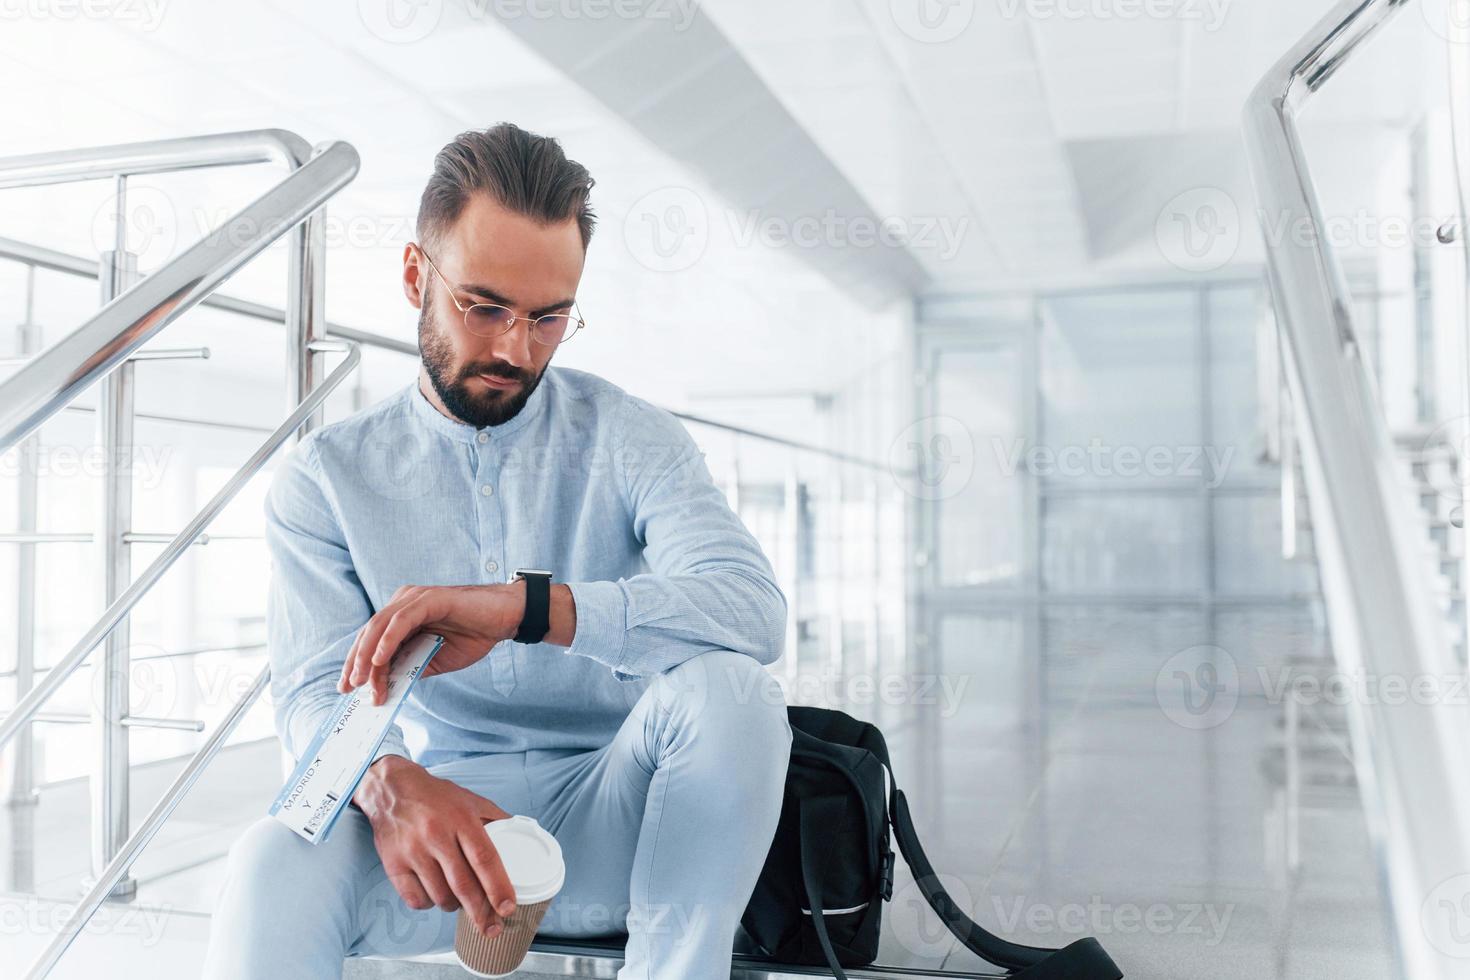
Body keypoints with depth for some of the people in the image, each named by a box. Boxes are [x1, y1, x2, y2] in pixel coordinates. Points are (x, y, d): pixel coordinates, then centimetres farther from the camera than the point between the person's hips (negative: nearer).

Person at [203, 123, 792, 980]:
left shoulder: (629, 438, -1)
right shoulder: (327, 476, 4)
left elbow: (756, 608, -19)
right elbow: (316, 688, -8)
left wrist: (527, 606, -34)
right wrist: (391, 786, -33)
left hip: (612, 828, 1)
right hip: (439, 820, 0)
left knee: (727, 686, -30)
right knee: (276, 862, -33)